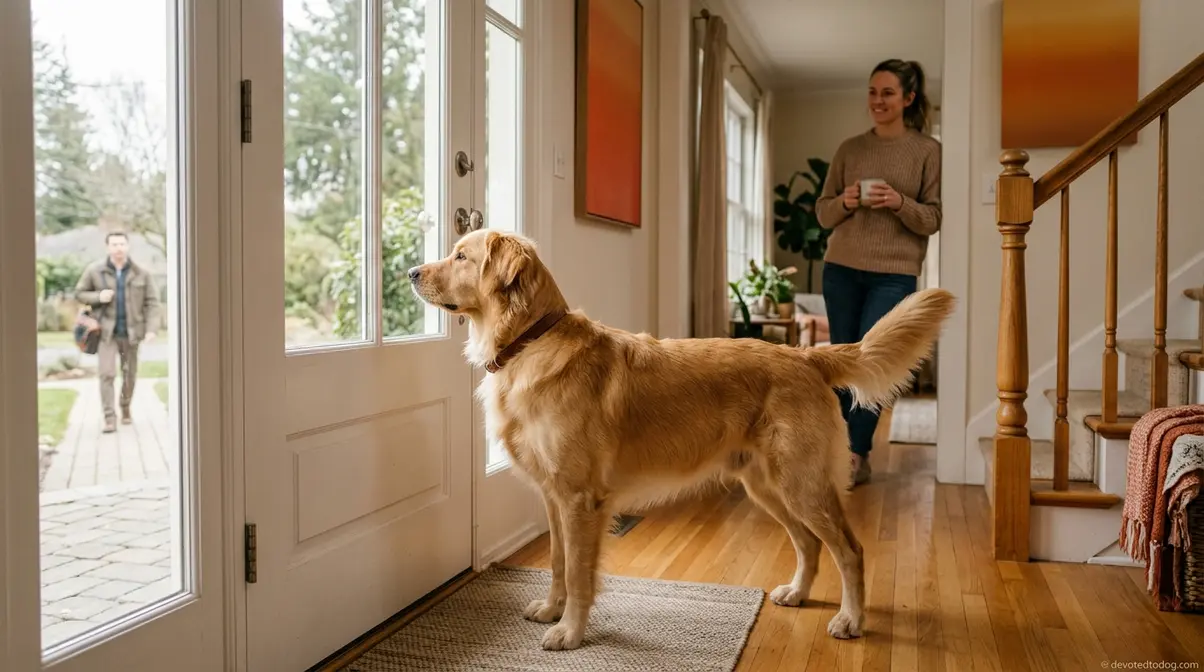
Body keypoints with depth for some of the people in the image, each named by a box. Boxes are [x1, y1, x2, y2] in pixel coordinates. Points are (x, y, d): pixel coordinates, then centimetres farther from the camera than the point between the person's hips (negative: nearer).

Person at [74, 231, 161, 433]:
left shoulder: (141, 273, -2)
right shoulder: (94, 271, -3)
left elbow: (152, 302, -1)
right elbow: (79, 293, 8)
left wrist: (151, 329, -11)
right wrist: (98, 297, -14)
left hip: (131, 331, 1)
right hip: (106, 331, -1)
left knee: (130, 374, 11)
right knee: (107, 373, -10)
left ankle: (126, 408, 35)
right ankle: (109, 418, -7)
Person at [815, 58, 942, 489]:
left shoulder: (928, 150, 1)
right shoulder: (850, 148, 9)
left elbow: (934, 219, -2)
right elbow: (822, 212, 11)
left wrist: (900, 203, -19)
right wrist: (843, 202, -11)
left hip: (893, 274, -3)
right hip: (841, 269, 3)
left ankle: (857, 457, 4)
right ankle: (848, 452, 19)